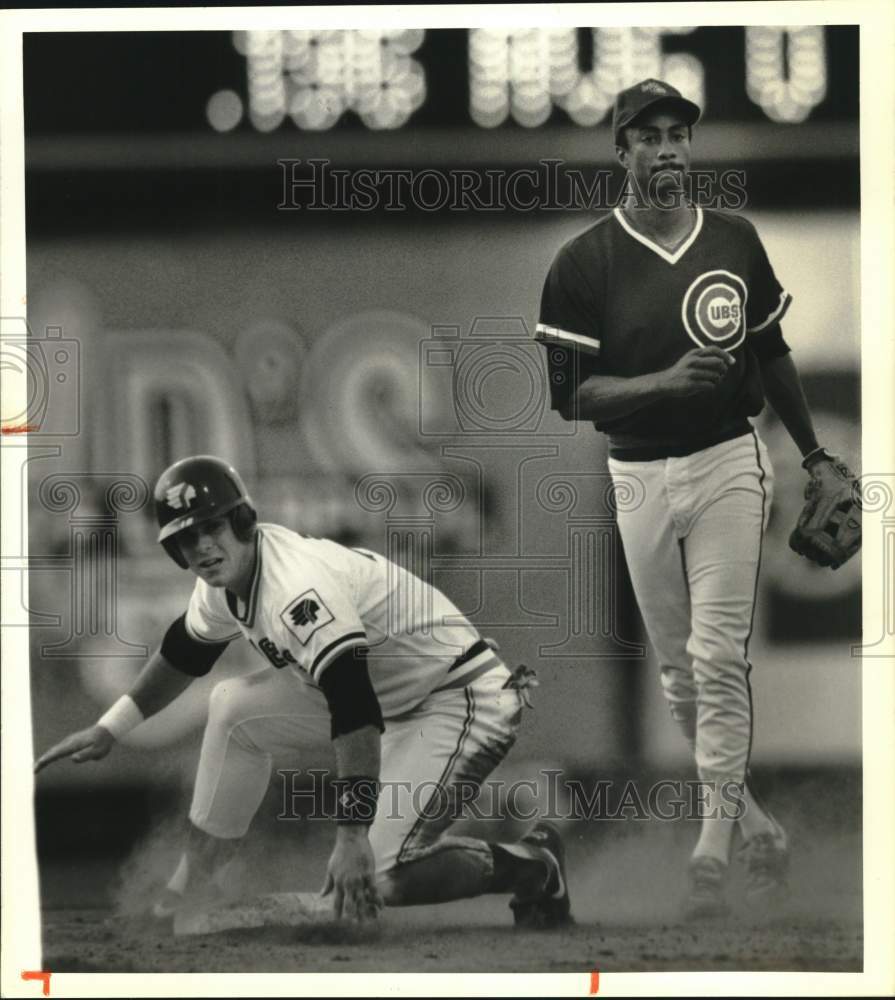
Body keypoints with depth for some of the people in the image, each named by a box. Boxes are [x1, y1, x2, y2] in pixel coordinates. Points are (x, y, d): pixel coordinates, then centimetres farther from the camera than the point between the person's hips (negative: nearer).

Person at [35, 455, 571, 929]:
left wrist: (352, 834, -43)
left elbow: (355, 712, -38)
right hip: (387, 695, 10)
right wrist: (110, 728, 20)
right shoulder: (224, 583, 0)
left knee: (382, 873, -21)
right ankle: (195, 886, 20)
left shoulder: (296, 584, -29)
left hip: (466, 695, -10)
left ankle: (534, 867, 0)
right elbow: (184, 652, 23)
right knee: (238, 709, 9)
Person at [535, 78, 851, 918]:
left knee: (718, 657, -10)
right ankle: (750, 816, 24)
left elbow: (774, 358, 15)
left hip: (729, 465, 0)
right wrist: (668, 381, -21)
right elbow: (570, 395, -8)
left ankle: (715, 845, -10)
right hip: (638, 478, 0)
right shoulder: (583, 262, -4)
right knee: (677, 669, 8)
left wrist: (814, 454, 17)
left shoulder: (735, 240, 4)